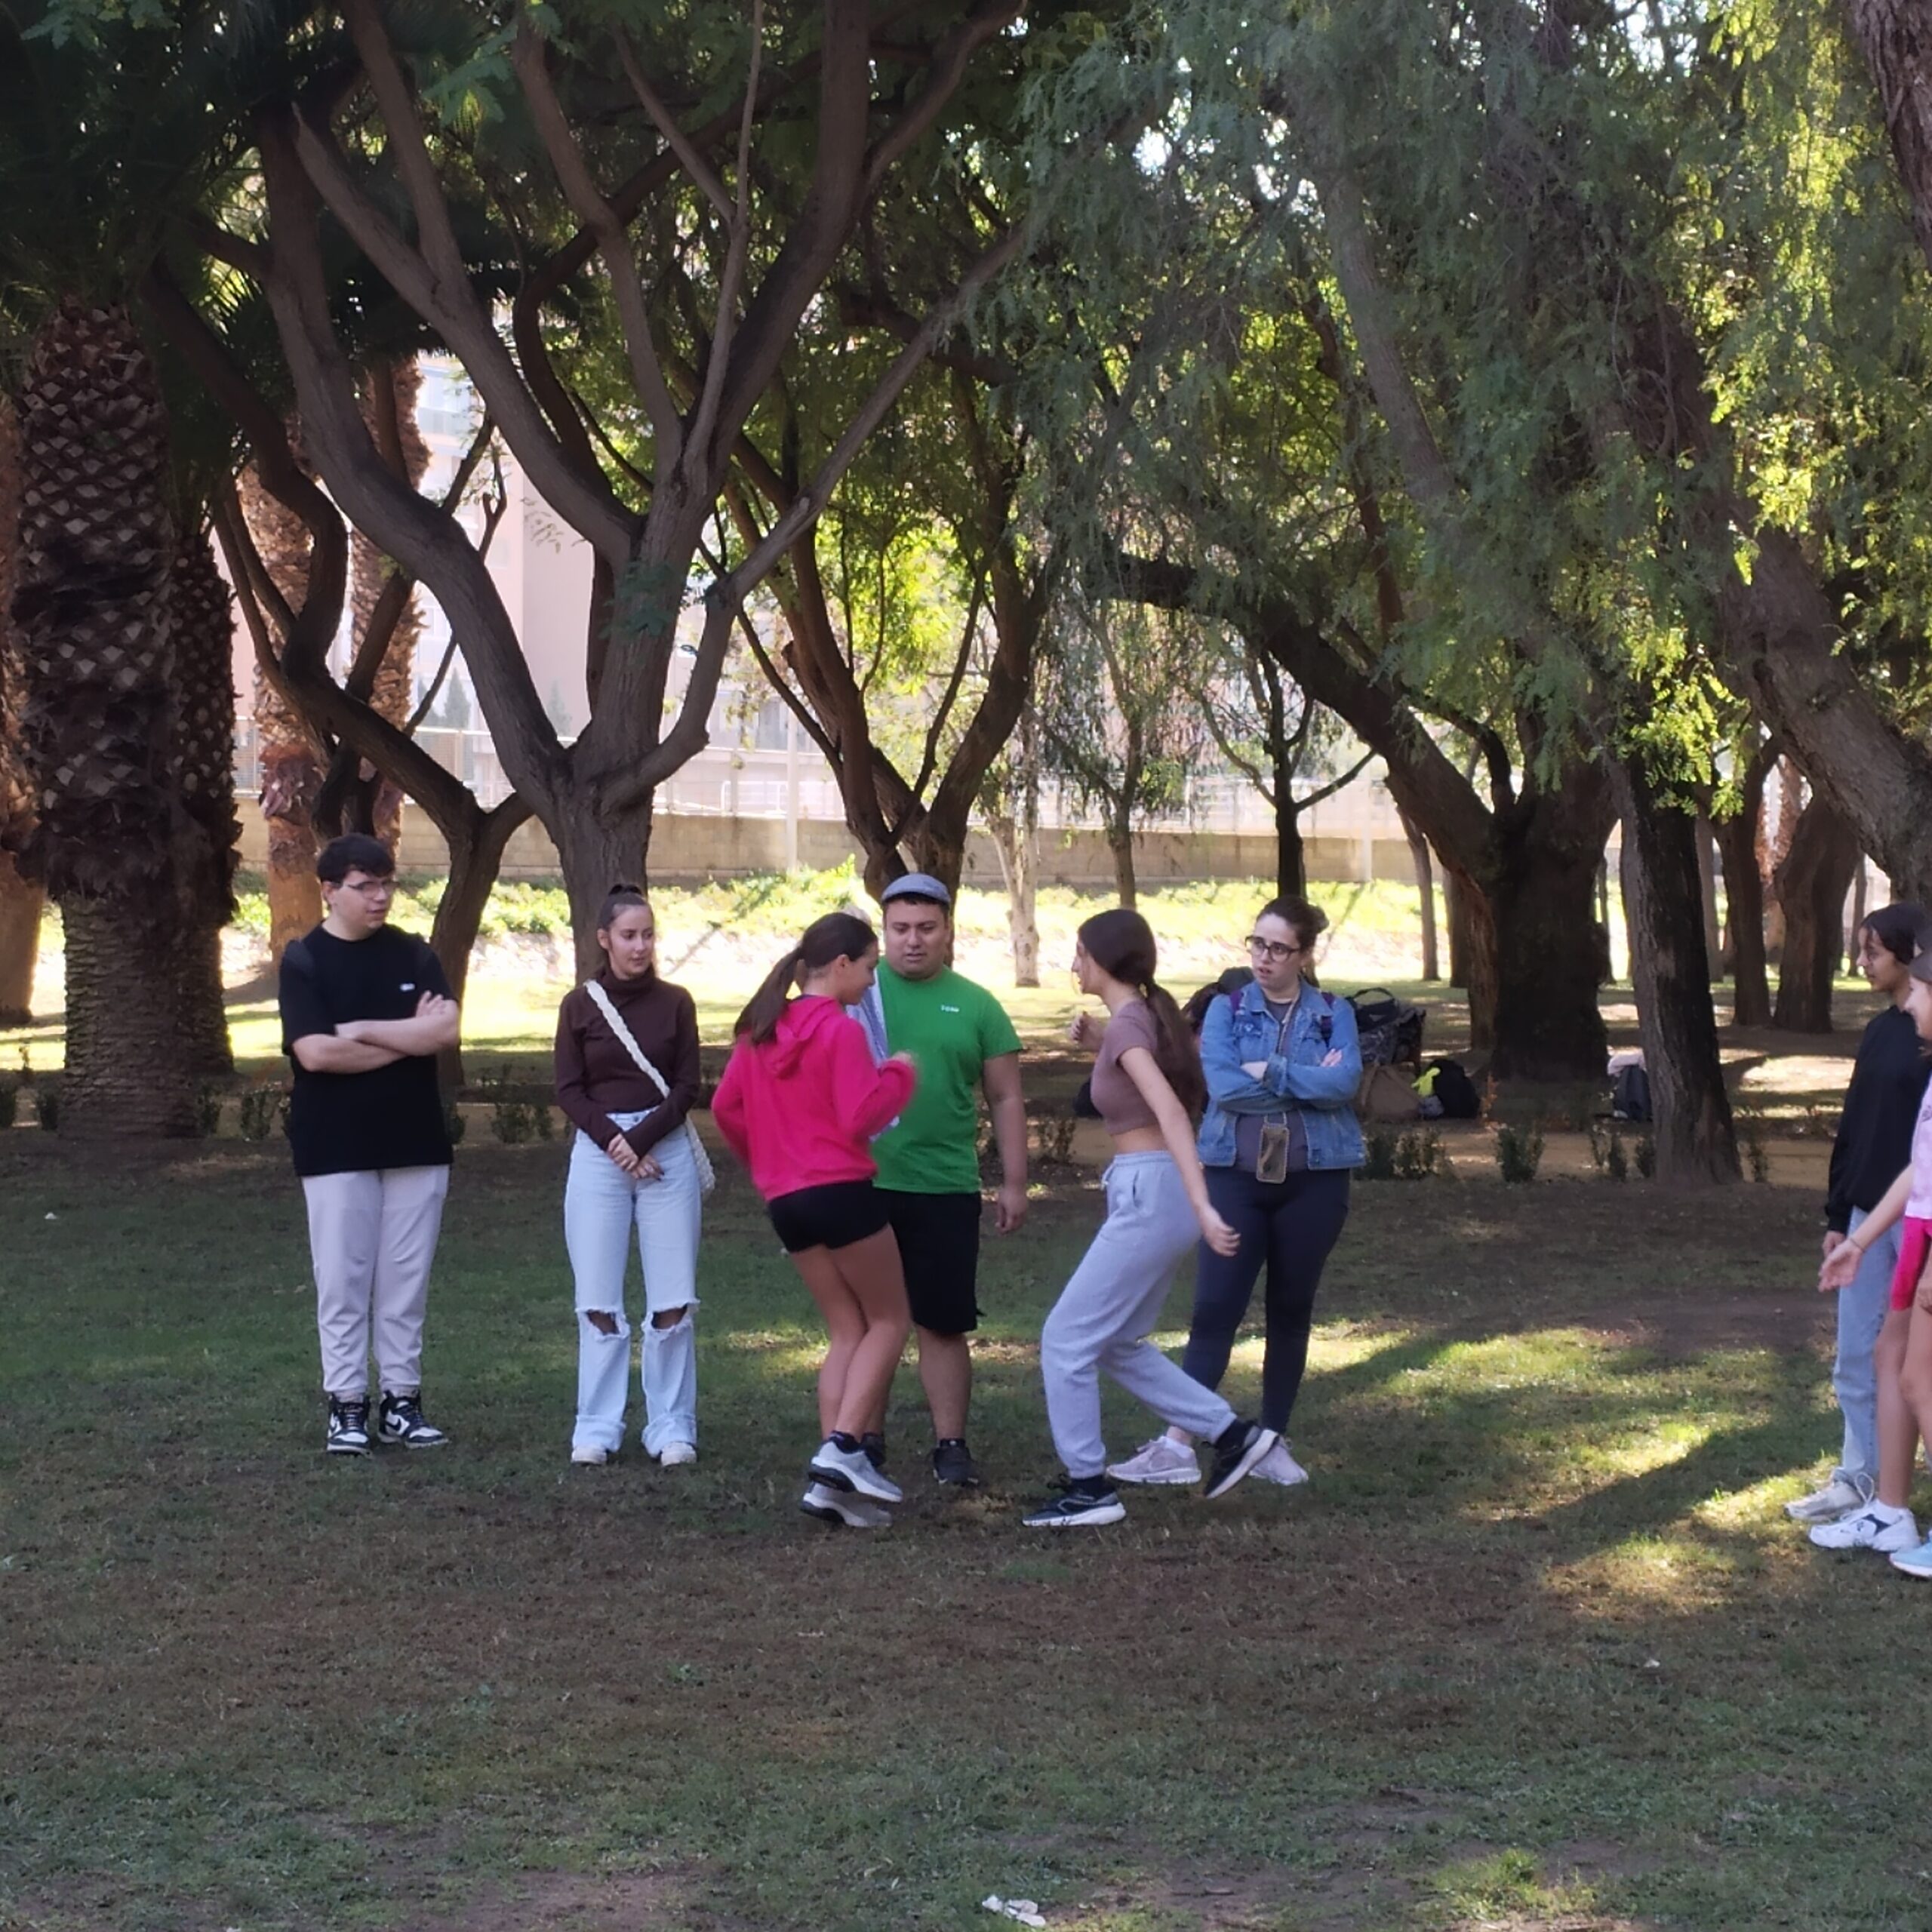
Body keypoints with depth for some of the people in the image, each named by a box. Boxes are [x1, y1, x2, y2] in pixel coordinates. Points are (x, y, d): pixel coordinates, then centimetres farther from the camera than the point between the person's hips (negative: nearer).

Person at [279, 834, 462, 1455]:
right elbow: (315, 1052, -17)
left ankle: (402, 1402, 13)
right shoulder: (304, 961, -4)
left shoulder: (413, 955, 6)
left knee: (406, 1281, 6)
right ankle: (346, 1405, 7)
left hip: (415, 1142, 3)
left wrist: (361, 1029, -13)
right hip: (336, 1147, -3)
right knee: (342, 1281, 0)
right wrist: (409, 1036, -11)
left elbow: (447, 1029, -8)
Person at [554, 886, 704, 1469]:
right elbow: (569, 1091, 1)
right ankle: (597, 1427, 7)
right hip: (598, 1154, 0)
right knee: (599, 1303, 1)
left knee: (672, 1301, -1)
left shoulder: (675, 1003, 4)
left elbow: (686, 1087, 1)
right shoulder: (580, 1004, 3)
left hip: (668, 1153, 0)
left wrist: (640, 1139, -11)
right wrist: (614, 1143, -11)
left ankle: (672, 1426, 5)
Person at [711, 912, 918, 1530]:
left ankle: (831, 1477, 4)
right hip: (840, 1192, -7)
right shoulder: (841, 1029, -11)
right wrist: (899, 1074, -2)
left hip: (785, 1201, 7)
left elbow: (726, 1107, 13)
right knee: (889, 1321, 6)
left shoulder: (761, 1027, 11)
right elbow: (861, 1118, -17)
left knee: (847, 1330, 13)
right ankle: (843, 1449, -10)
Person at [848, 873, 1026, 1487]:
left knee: (943, 1323, 4)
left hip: (945, 1190, 0)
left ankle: (951, 1444, 12)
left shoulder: (975, 1005, 4)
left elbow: (1006, 1098, 8)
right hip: (863, 1184, 0)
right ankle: (866, 1441, 19)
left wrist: (1014, 1182, 4)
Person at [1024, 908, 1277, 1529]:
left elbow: (1171, 1114, -28)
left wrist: (1202, 1206, -37)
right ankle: (1232, 1433, 17)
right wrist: (1098, 1044, 22)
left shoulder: (1127, 1024, -15)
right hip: (1152, 1193, 10)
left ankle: (1090, 1487, 2)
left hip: (1149, 1195, -10)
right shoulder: (1148, 1015, 12)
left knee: (1067, 1339, -2)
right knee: (1114, 1343, 18)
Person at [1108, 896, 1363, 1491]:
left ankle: (1272, 1443, 17)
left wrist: (1269, 1073, -15)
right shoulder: (1226, 1009, 2)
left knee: (1291, 1312, 9)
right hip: (1235, 1177, -1)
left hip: (1314, 1180, 1)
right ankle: (1179, 1443, -7)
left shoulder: (1335, 1014, 3)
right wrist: (1309, 1081, -12)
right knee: (1214, 1308, -5)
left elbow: (1345, 1083, -14)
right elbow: (1222, 1086, -13)